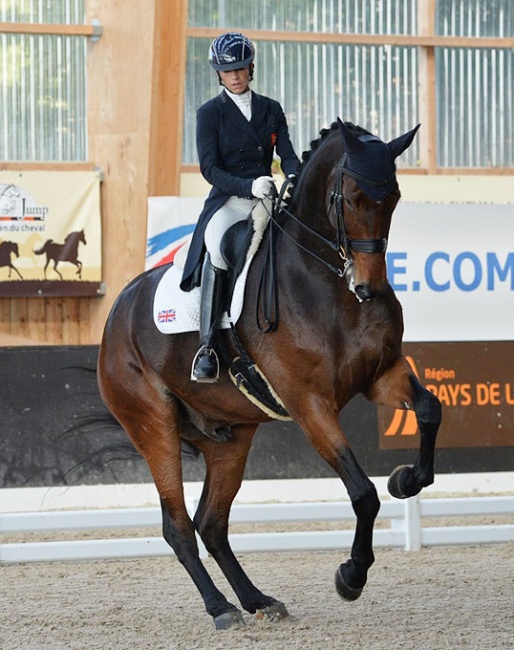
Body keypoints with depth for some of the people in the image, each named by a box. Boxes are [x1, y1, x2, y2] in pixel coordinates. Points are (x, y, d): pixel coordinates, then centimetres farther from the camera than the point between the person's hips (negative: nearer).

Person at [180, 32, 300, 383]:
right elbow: (210, 167, -5)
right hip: (228, 200, -4)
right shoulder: (210, 113, 5)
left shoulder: (271, 110, 15)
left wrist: (293, 180, -17)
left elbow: (287, 155, 7)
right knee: (216, 248, -36)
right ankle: (207, 346, -34)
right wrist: (247, 186, -22)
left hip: (267, 199, 4)